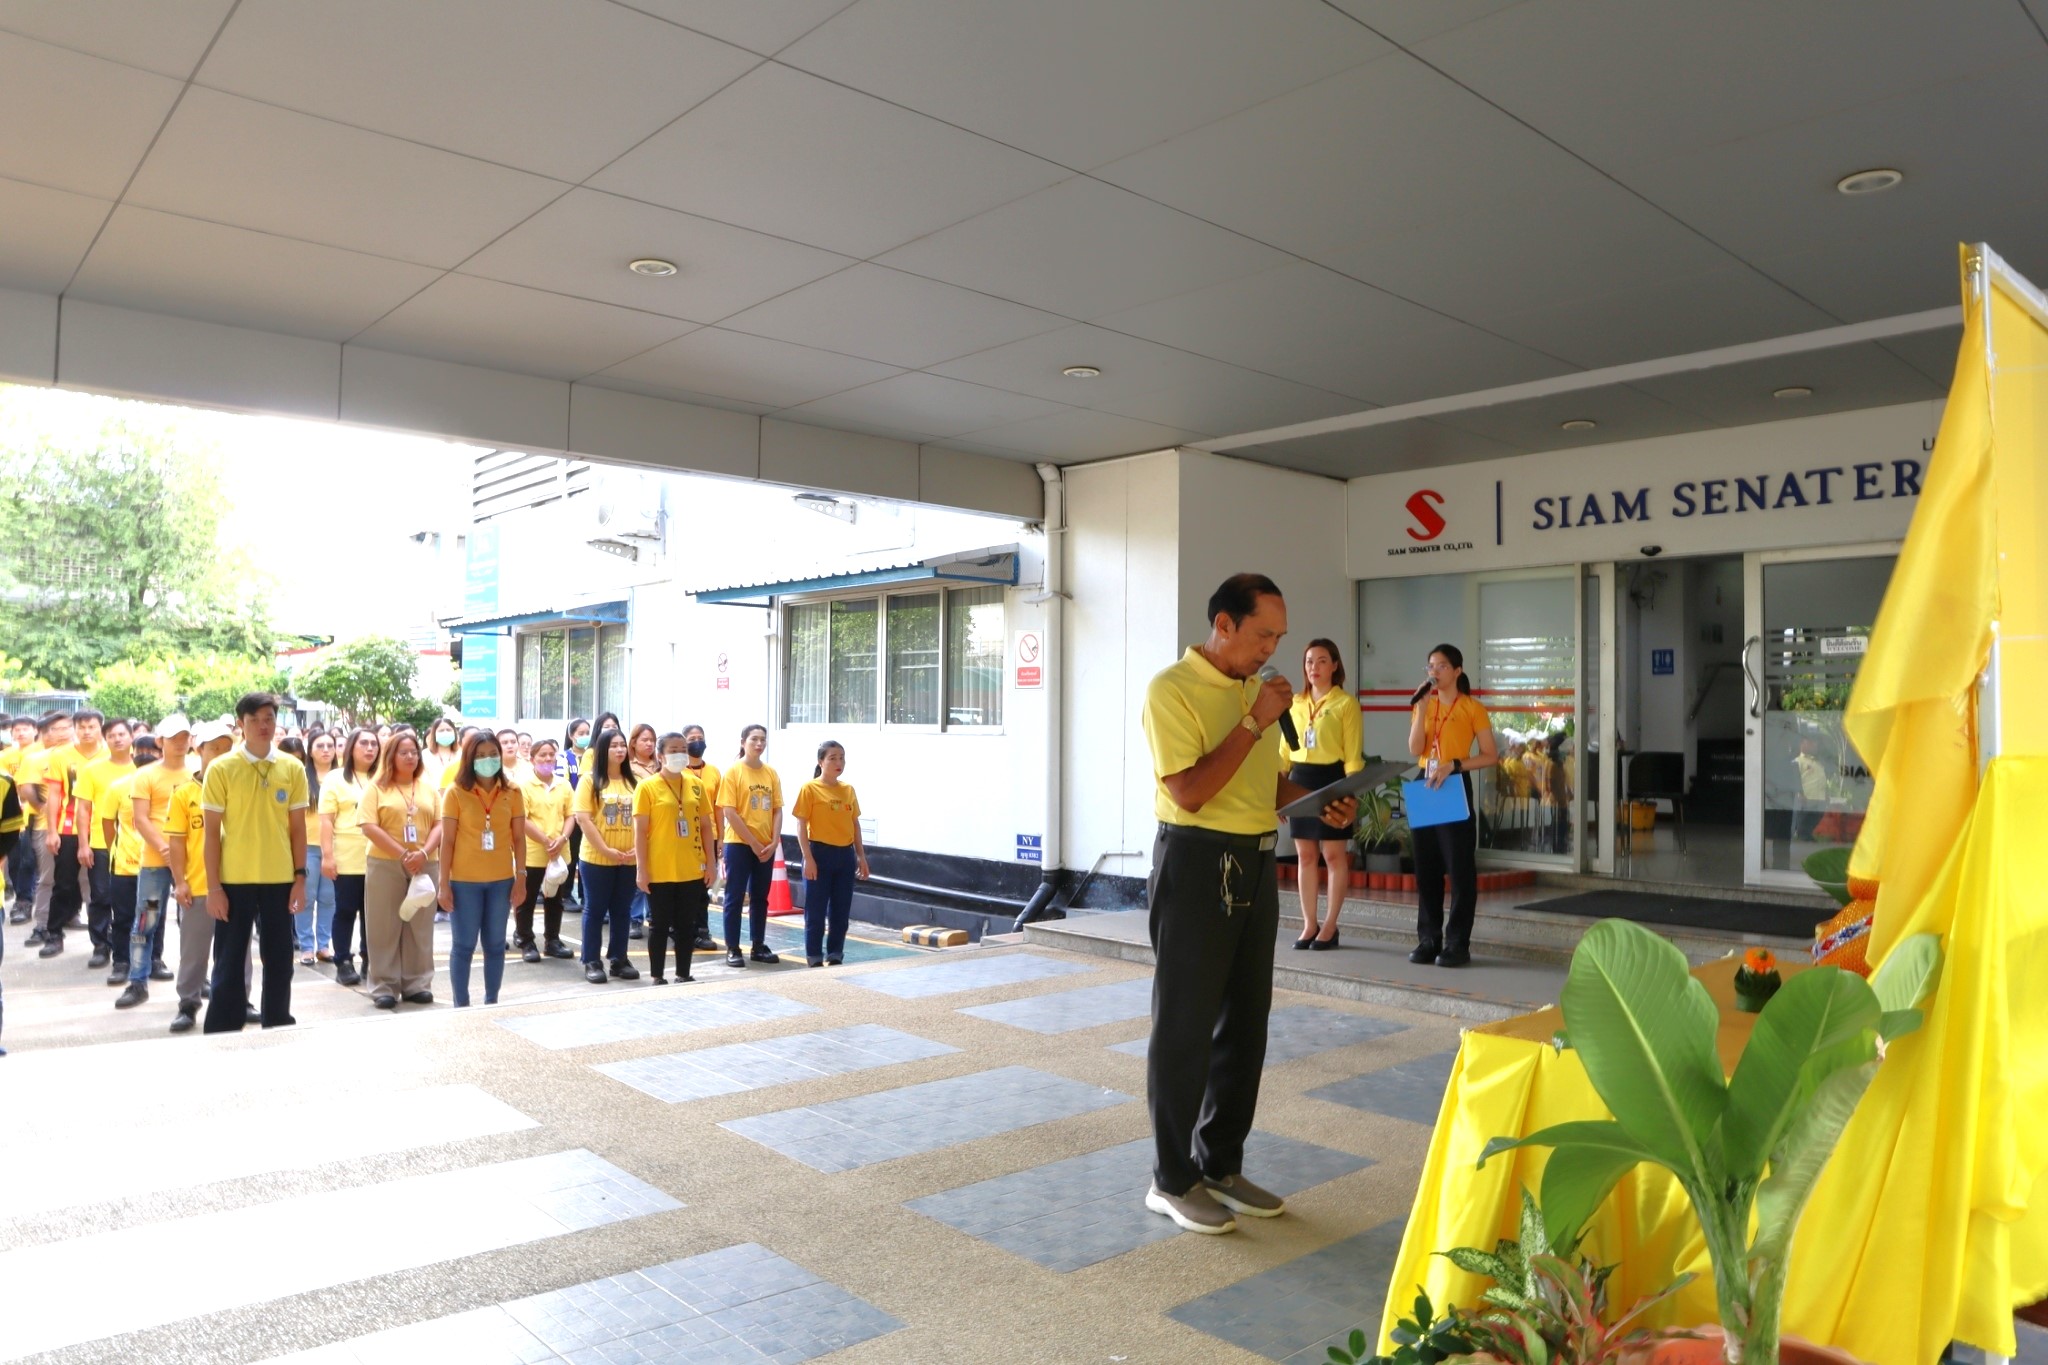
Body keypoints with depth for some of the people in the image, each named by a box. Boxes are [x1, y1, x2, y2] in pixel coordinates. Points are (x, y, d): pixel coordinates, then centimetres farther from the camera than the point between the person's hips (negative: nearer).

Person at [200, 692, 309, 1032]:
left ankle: (279, 1028, 22)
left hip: (280, 879, 2)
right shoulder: (221, 768, -4)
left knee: (279, 960, 10)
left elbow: (297, 827, 6)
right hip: (234, 880, -2)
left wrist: (300, 877, 1)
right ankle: (223, 1034, 16)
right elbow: (212, 831, -4)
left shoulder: (293, 768, 3)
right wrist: (213, 886, -7)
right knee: (230, 961, 6)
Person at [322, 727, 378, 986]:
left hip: (377, 858, 3)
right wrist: (327, 855, -10)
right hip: (347, 859, -3)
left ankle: (370, 961, 15)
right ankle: (343, 963, 10)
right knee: (345, 912, 3)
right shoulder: (335, 778, 3)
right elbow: (326, 820, -2)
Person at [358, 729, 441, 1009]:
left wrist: (424, 853, -13)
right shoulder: (377, 787, 1)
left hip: (425, 866, 3)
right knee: (385, 927, 1)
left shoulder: (428, 788, 11)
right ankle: (383, 987, 7)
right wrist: (403, 854, -15)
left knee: (420, 927, 6)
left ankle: (417, 984, 14)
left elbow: (439, 825, 5)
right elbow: (369, 827, -9)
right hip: (385, 865, -3)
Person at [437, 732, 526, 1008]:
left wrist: (521, 877, 0)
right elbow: (447, 841, -4)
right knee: (464, 945, 4)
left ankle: (492, 1002, 20)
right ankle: (461, 1005, 14)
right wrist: (444, 884, -6)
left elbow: (519, 838, 5)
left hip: (501, 880, 2)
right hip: (464, 881, -2)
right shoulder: (456, 792, -4)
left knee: (495, 944, 10)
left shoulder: (512, 793, 2)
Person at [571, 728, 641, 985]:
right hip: (597, 858, -3)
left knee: (622, 911, 10)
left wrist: (637, 848, -5)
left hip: (628, 859, 4)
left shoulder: (633, 781, 7)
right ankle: (592, 962, 12)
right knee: (595, 910, 5)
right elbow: (583, 819, -10)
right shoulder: (590, 780, -4)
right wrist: (606, 850, -14)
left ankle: (619, 959, 20)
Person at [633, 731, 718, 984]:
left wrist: (710, 863, 6)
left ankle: (683, 974, 22)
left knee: (687, 925, 10)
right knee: (660, 925, 6)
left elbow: (706, 826, 10)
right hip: (660, 871, -4)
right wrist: (641, 869, -11)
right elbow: (639, 831, -7)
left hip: (692, 870, 4)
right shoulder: (647, 786, -5)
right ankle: (657, 977, 16)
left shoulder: (695, 785, 7)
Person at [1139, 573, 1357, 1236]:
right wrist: (1254, 722, -19)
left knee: (1245, 1022, 14)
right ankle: (1171, 1180, 14)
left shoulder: (1255, 690, 13)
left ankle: (1221, 1164, 29)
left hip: (1256, 863, 8)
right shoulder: (1173, 689, -12)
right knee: (1185, 1026, 1)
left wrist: (1320, 802, 2)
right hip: (1195, 863, -8)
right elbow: (1189, 790, -21)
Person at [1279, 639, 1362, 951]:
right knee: (1304, 855, 8)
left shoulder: (1346, 703, -3)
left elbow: (1353, 754, -6)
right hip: (1299, 781, 5)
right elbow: (1284, 749, 13)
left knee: (1334, 855, 2)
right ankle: (1309, 923, 17)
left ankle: (1330, 926, 10)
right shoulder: (1295, 703, 12)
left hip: (1331, 780, -5)